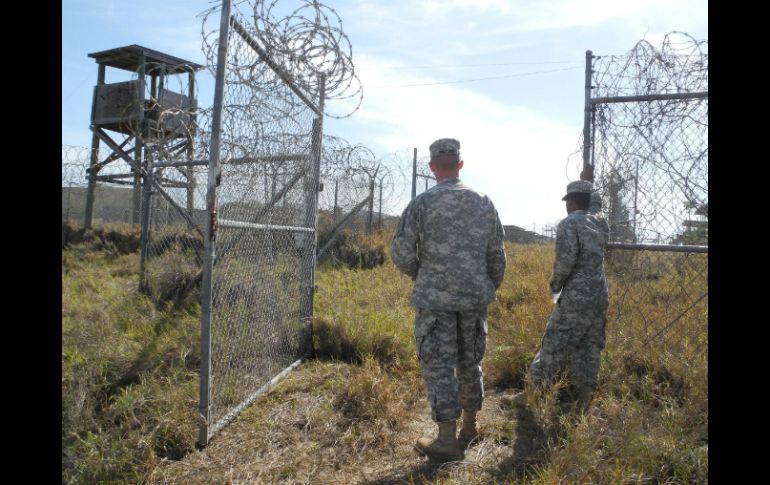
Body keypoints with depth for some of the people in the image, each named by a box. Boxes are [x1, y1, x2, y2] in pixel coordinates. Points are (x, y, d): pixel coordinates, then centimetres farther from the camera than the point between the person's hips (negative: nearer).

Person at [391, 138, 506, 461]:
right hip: (474, 297, 5)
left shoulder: (422, 203, -10)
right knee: (470, 362, 17)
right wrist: (489, 289, 21)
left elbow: (400, 254, -10)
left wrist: (418, 273, 10)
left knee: (438, 365, 3)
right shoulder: (484, 204, 4)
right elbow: (497, 256, 9)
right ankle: (469, 427, 31)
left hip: (435, 299, -4)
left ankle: (447, 440, 5)